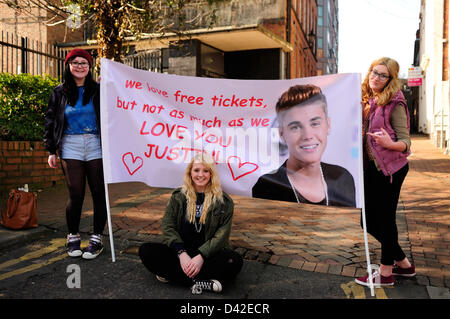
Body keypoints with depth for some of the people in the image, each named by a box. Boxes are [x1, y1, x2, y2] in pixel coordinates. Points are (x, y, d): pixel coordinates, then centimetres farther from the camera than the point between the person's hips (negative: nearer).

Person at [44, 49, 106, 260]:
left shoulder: (98, 90, 5)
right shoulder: (59, 93, 10)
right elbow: (50, 121, 13)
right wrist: (51, 150, 8)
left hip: (96, 147, -1)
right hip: (70, 148, 1)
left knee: (99, 193, 1)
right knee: (76, 195, -1)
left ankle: (97, 238, 15)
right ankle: (73, 237, 19)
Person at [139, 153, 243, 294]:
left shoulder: (223, 201, -1)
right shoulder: (178, 196, 5)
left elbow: (222, 235, -7)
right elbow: (168, 227, -2)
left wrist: (201, 256, -22)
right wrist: (181, 253, -18)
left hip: (208, 254, -2)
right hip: (181, 252, 2)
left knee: (234, 260, -32)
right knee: (145, 251, -22)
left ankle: (171, 275, -26)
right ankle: (199, 281, -28)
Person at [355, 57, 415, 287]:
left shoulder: (394, 104, -11)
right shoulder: (367, 100, 8)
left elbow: (406, 141, -15)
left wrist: (390, 144, -34)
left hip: (390, 169, -8)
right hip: (370, 168, 8)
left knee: (385, 220, 2)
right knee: (369, 221, 13)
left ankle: (386, 273, 20)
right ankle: (403, 263, 32)